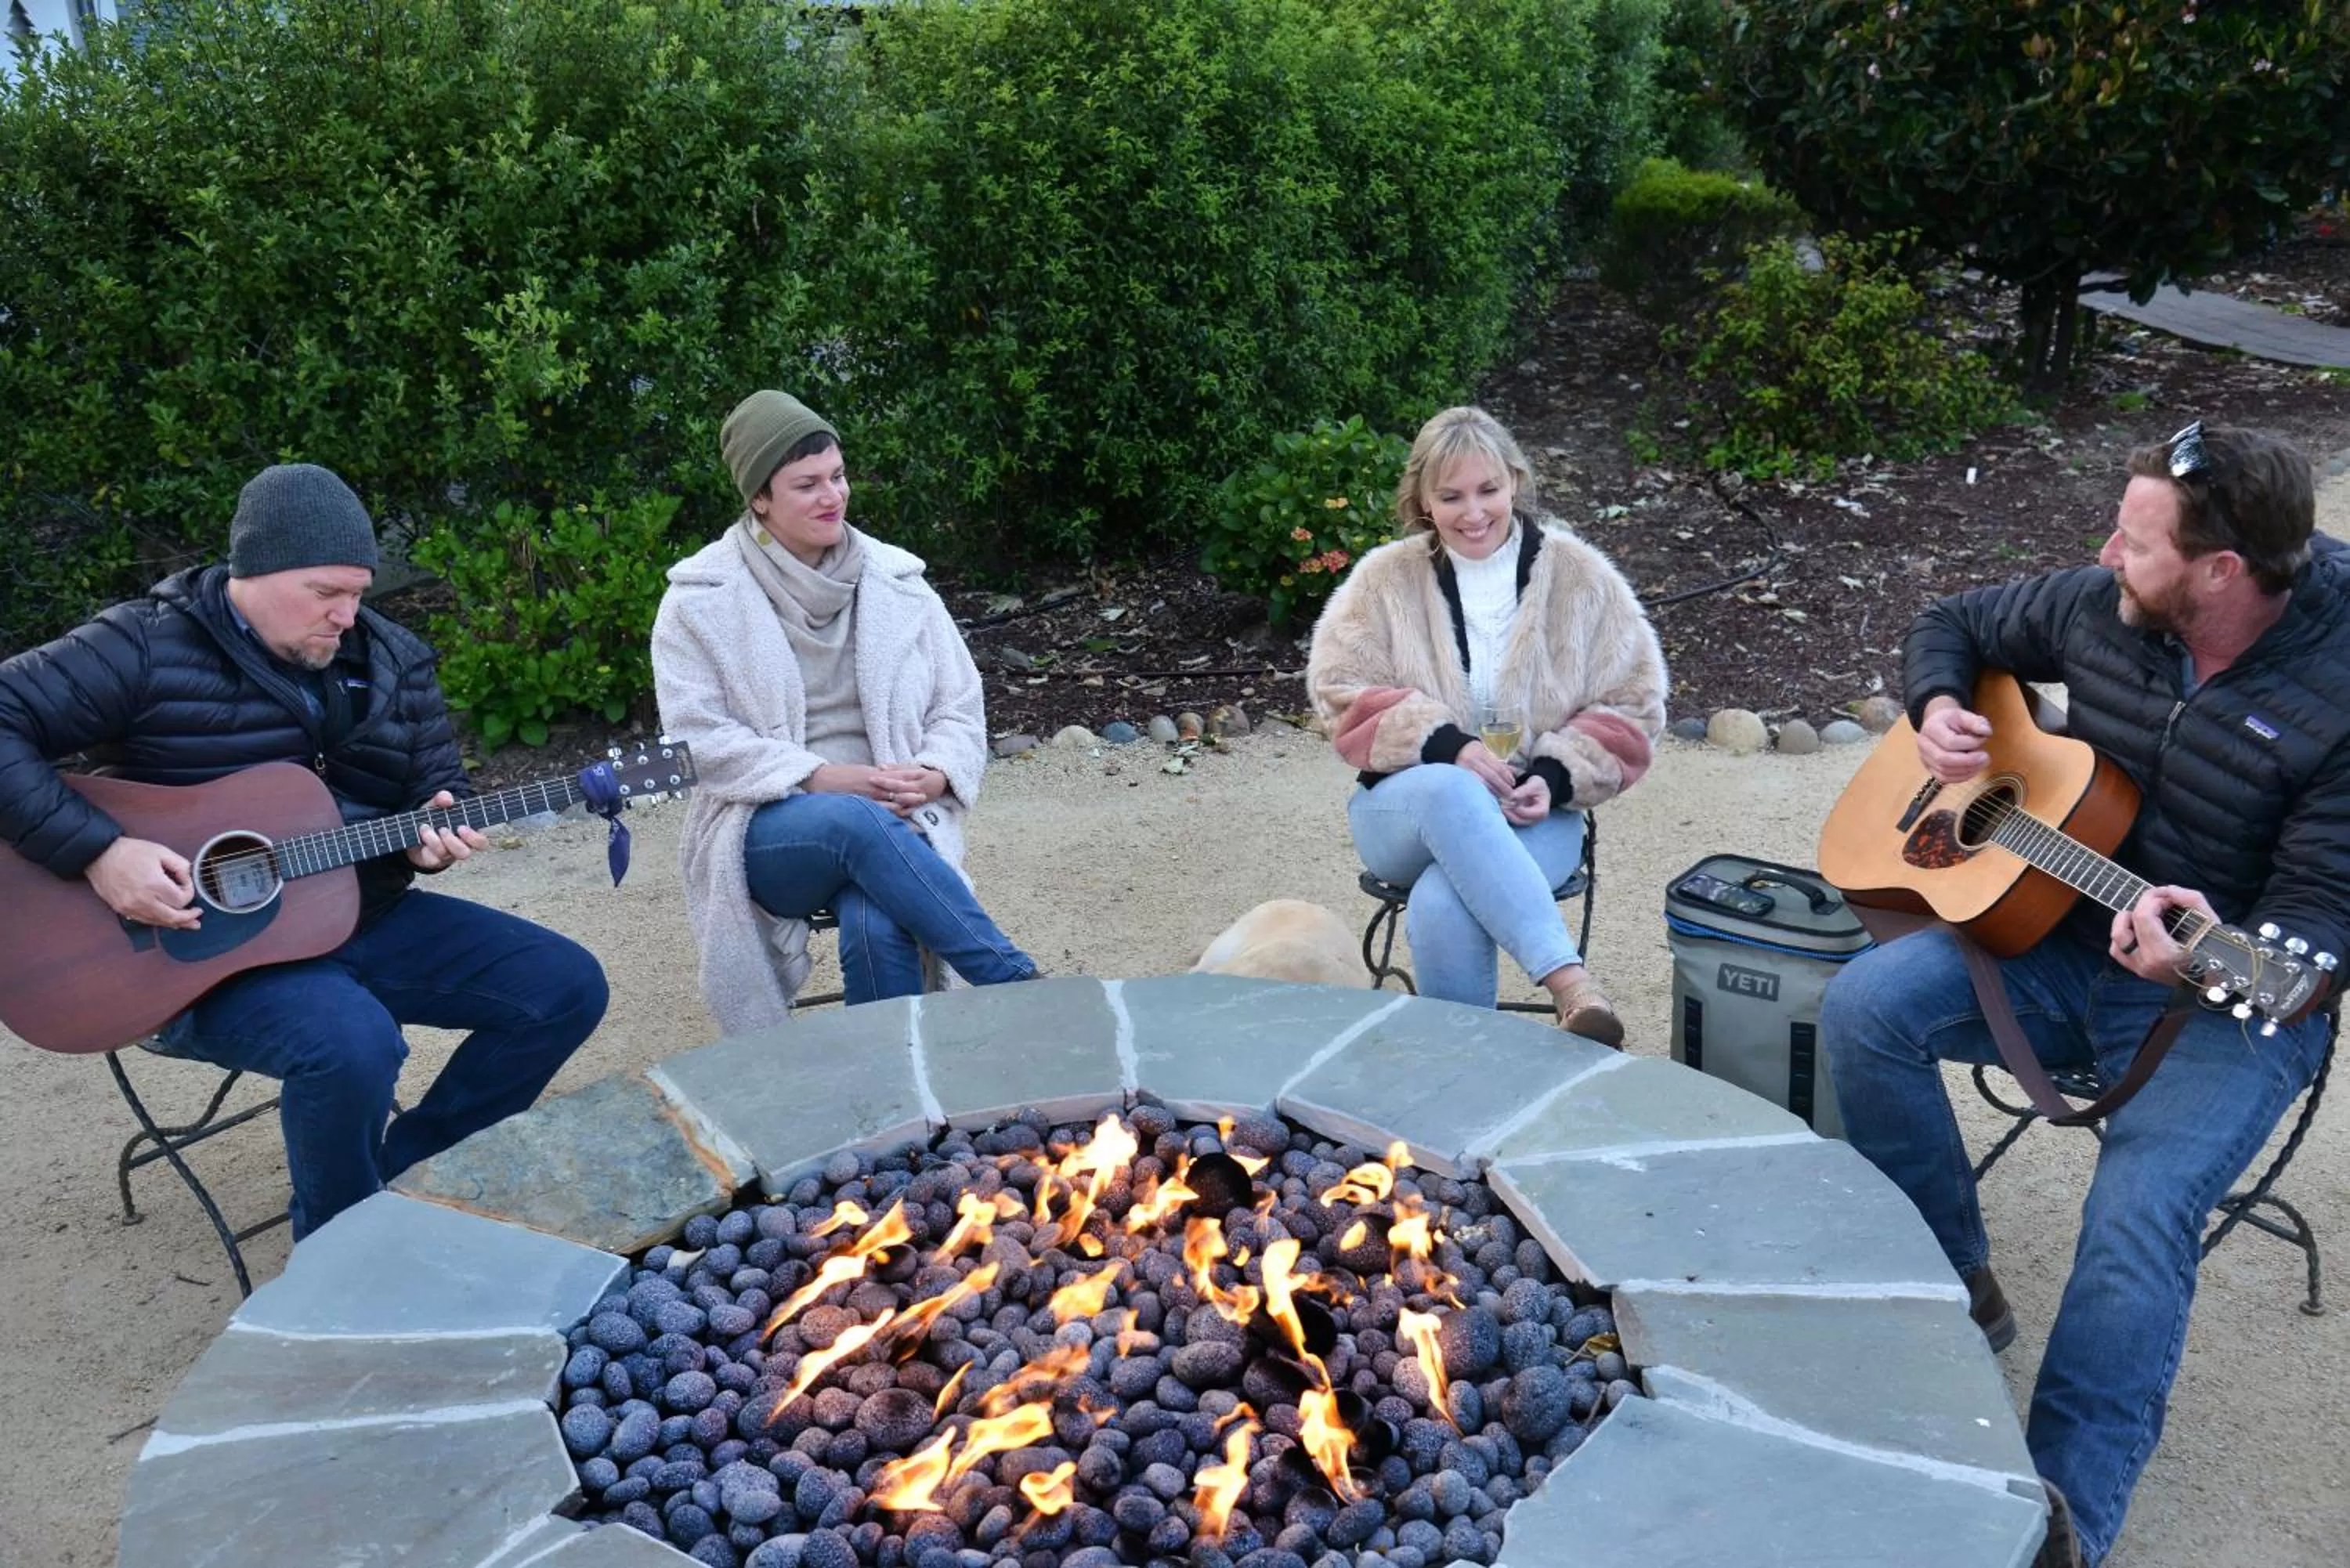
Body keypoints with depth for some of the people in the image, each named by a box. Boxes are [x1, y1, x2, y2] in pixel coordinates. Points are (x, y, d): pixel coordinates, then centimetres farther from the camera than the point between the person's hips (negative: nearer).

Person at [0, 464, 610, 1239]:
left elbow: (438, 786, 12)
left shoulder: (391, 660, 5)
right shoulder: (147, 645, -11)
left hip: (365, 918, 6)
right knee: (353, 1044, -36)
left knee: (567, 985, -4)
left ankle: (403, 1174, 9)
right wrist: (96, 851, -25)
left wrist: (430, 833, -13)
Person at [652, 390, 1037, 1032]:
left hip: (891, 823, 2)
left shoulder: (895, 580, 8)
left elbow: (959, 710, 10)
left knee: (876, 928, -35)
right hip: (767, 835, -1)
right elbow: (701, 739, -6)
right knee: (856, 822, -37)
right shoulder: (702, 598, 0)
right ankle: (1016, 984, -29)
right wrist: (825, 779, -17)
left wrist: (931, 777, -12)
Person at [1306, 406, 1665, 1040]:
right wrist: (1448, 747, -18)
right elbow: (1343, 691, -1)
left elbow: (1632, 705, 6)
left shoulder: (1579, 575, 6)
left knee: (1442, 908, -35)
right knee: (1452, 793, -39)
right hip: (1407, 808, 1)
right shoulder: (1386, 577, 6)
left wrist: (1556, 779, -12)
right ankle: (1568, 979, -46)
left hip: (1534, 816, 0)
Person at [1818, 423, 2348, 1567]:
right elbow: (1951, 626, 15)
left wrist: (2212, 957, -39)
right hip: (2065, 939, 5)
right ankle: (1957, 1283, 0)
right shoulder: (2100, 609, -3)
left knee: (2139, 1215, -28)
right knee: (1864, 1004, -19)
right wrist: (1938, 710, -7)